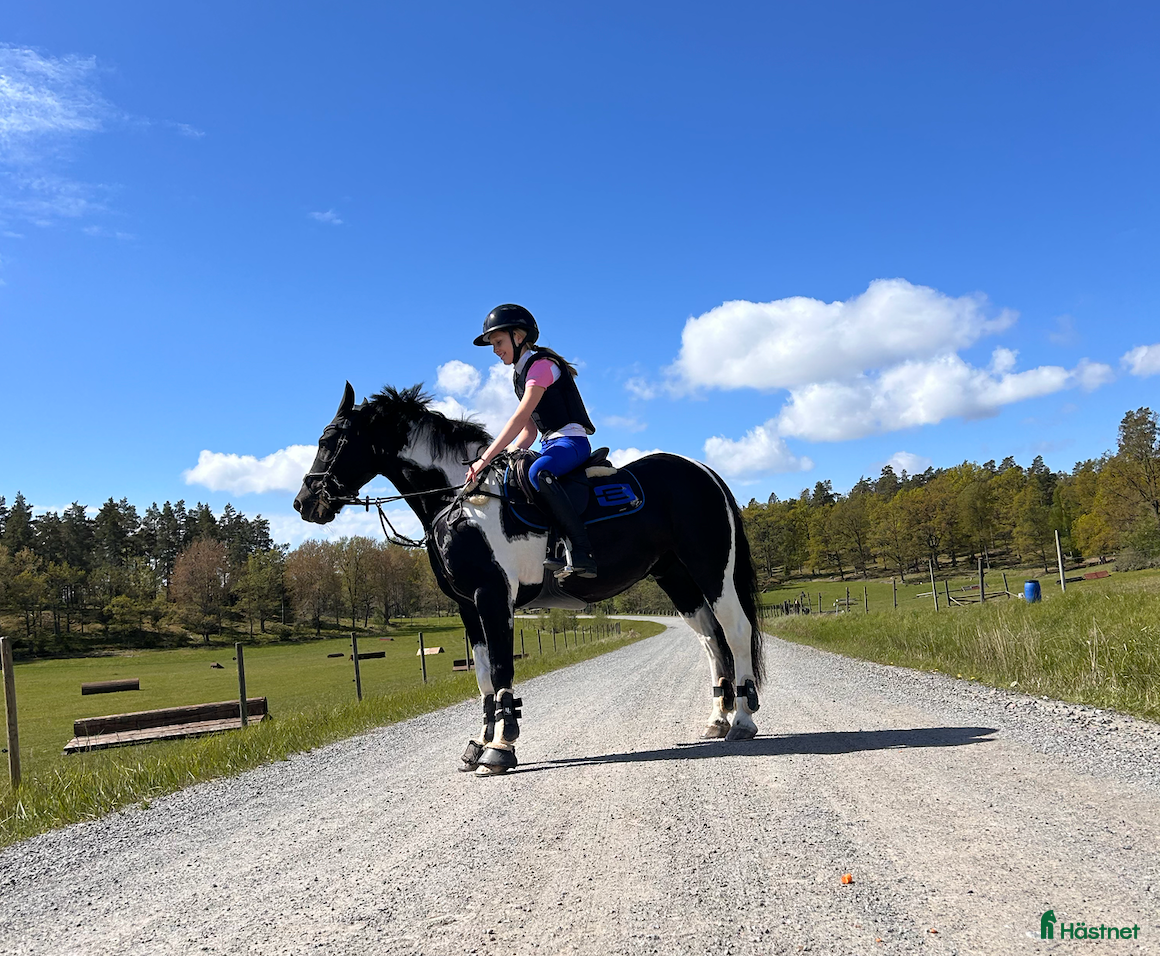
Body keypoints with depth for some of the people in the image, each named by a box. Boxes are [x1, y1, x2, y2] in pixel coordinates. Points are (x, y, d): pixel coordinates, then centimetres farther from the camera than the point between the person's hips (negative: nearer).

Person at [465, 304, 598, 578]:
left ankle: (582, 555, -41)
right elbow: (529, 429, 17)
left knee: (538, 473, -38)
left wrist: (485, 458, -26)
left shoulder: (541, 364, -11)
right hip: (550, 445, 10)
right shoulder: (520, 374, 19)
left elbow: (520, 418, -22)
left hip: (572, 441, -10)